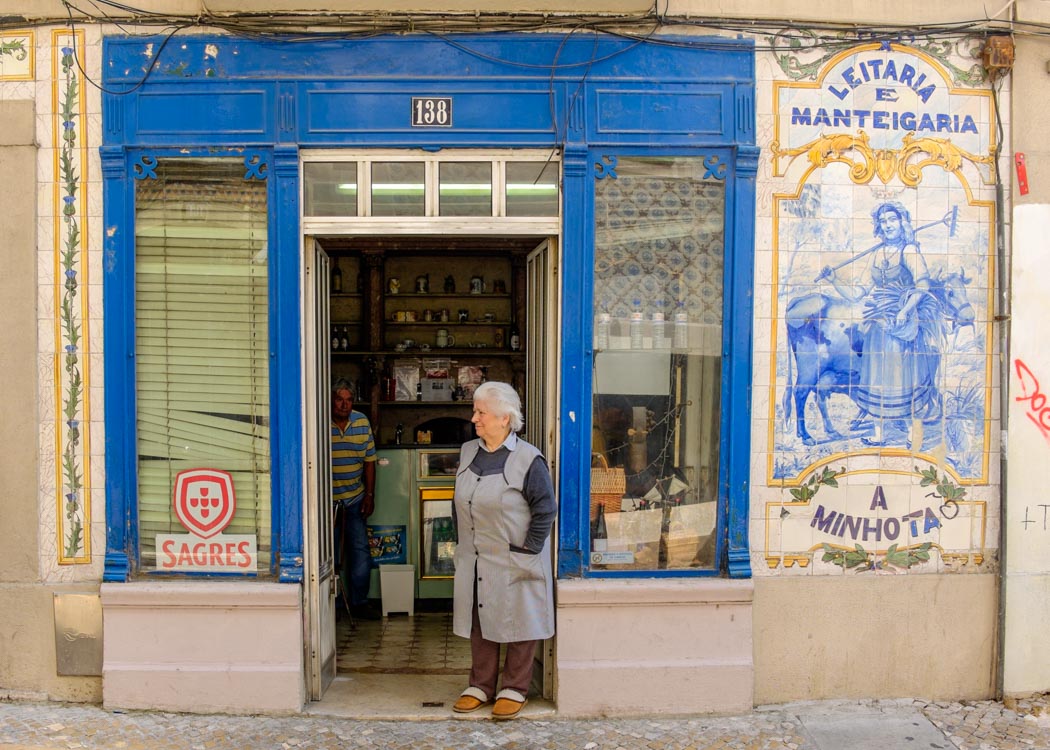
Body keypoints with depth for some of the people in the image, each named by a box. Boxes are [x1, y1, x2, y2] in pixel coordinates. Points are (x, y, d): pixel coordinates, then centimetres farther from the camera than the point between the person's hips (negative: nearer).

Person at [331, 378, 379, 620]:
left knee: (360, 551, 6)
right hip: (327, 499, -4)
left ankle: (358, 602, 17)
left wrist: (370, 495, 4)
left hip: (355, 499, 4)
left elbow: (369, 461, 7)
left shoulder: (362, 422, 2)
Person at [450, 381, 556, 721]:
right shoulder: (468, 452, 5)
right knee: (479, 624, 13)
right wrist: (461, 541, 12)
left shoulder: (528, 460, -15)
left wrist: (528, 552, -11)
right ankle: (481, 685, 27)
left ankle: (514, 689, 20)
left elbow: (545, 510, -11)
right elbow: (458, 503, 15)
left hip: (513, 564, -6)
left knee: (517, 623, 6)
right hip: (474, 561, 6)